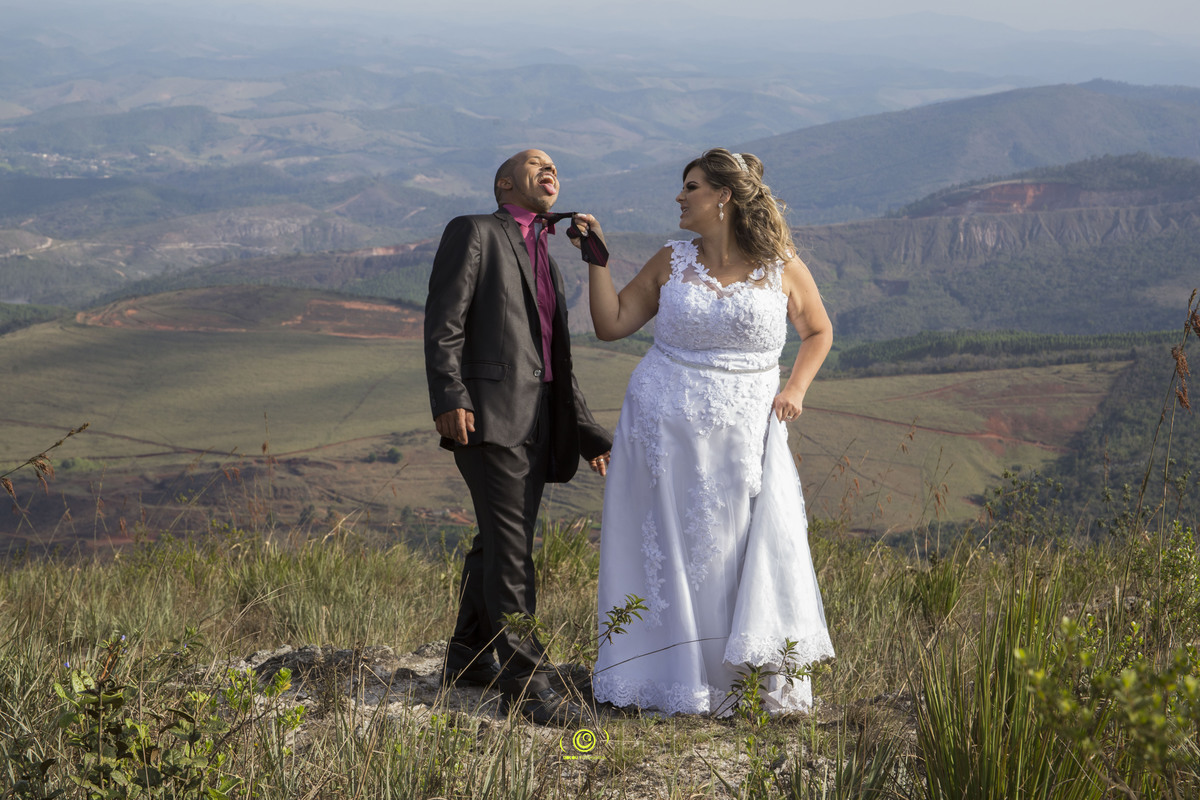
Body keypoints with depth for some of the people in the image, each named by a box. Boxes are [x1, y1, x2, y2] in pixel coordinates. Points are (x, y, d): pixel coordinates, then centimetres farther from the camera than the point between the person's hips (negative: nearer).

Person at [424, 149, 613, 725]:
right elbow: (444, 321, -8)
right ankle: (525, 681, -14)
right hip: (489, 413, -8)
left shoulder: (544, 259, 27)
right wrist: (448, 397, -20)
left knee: (498, 542, 13)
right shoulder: (474, 232, 3)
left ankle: (468, 658, 25)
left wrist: (587, 432, 23)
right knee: (510, 546, -12)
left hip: (538, 420, 8)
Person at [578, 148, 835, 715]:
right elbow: (611, 324, 7)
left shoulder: (781, 268, 1)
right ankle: (682, 685, 12)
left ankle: (776, 682, 2)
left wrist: (795, 389, 1)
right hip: (665, 431, 2)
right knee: (672, 554, 3)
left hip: (743, 437, -1)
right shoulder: (672, 263, 6)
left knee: (761, 551, -8)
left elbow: (818, 331, 15)